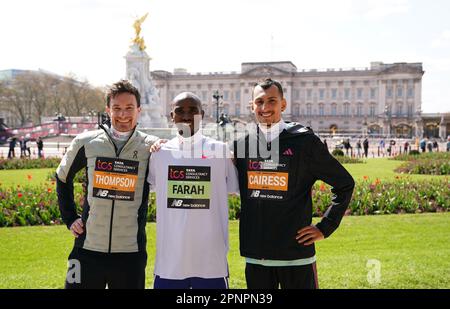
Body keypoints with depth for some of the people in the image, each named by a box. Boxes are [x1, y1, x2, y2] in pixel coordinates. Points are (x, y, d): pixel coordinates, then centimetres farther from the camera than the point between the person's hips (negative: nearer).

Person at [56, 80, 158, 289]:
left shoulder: (151, 147, -2)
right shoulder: (86, 142, 2)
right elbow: (63, 178, 17)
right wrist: (69, 218, 10)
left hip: (131, 252, 0)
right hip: (88, 248, 1)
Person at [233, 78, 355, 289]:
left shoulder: (304, 141, -5)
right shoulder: (241, 143, 5)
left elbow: (345, 183, 1)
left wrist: (325, 227, -2)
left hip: (296, 253, -3)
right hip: (254, 255, 3)